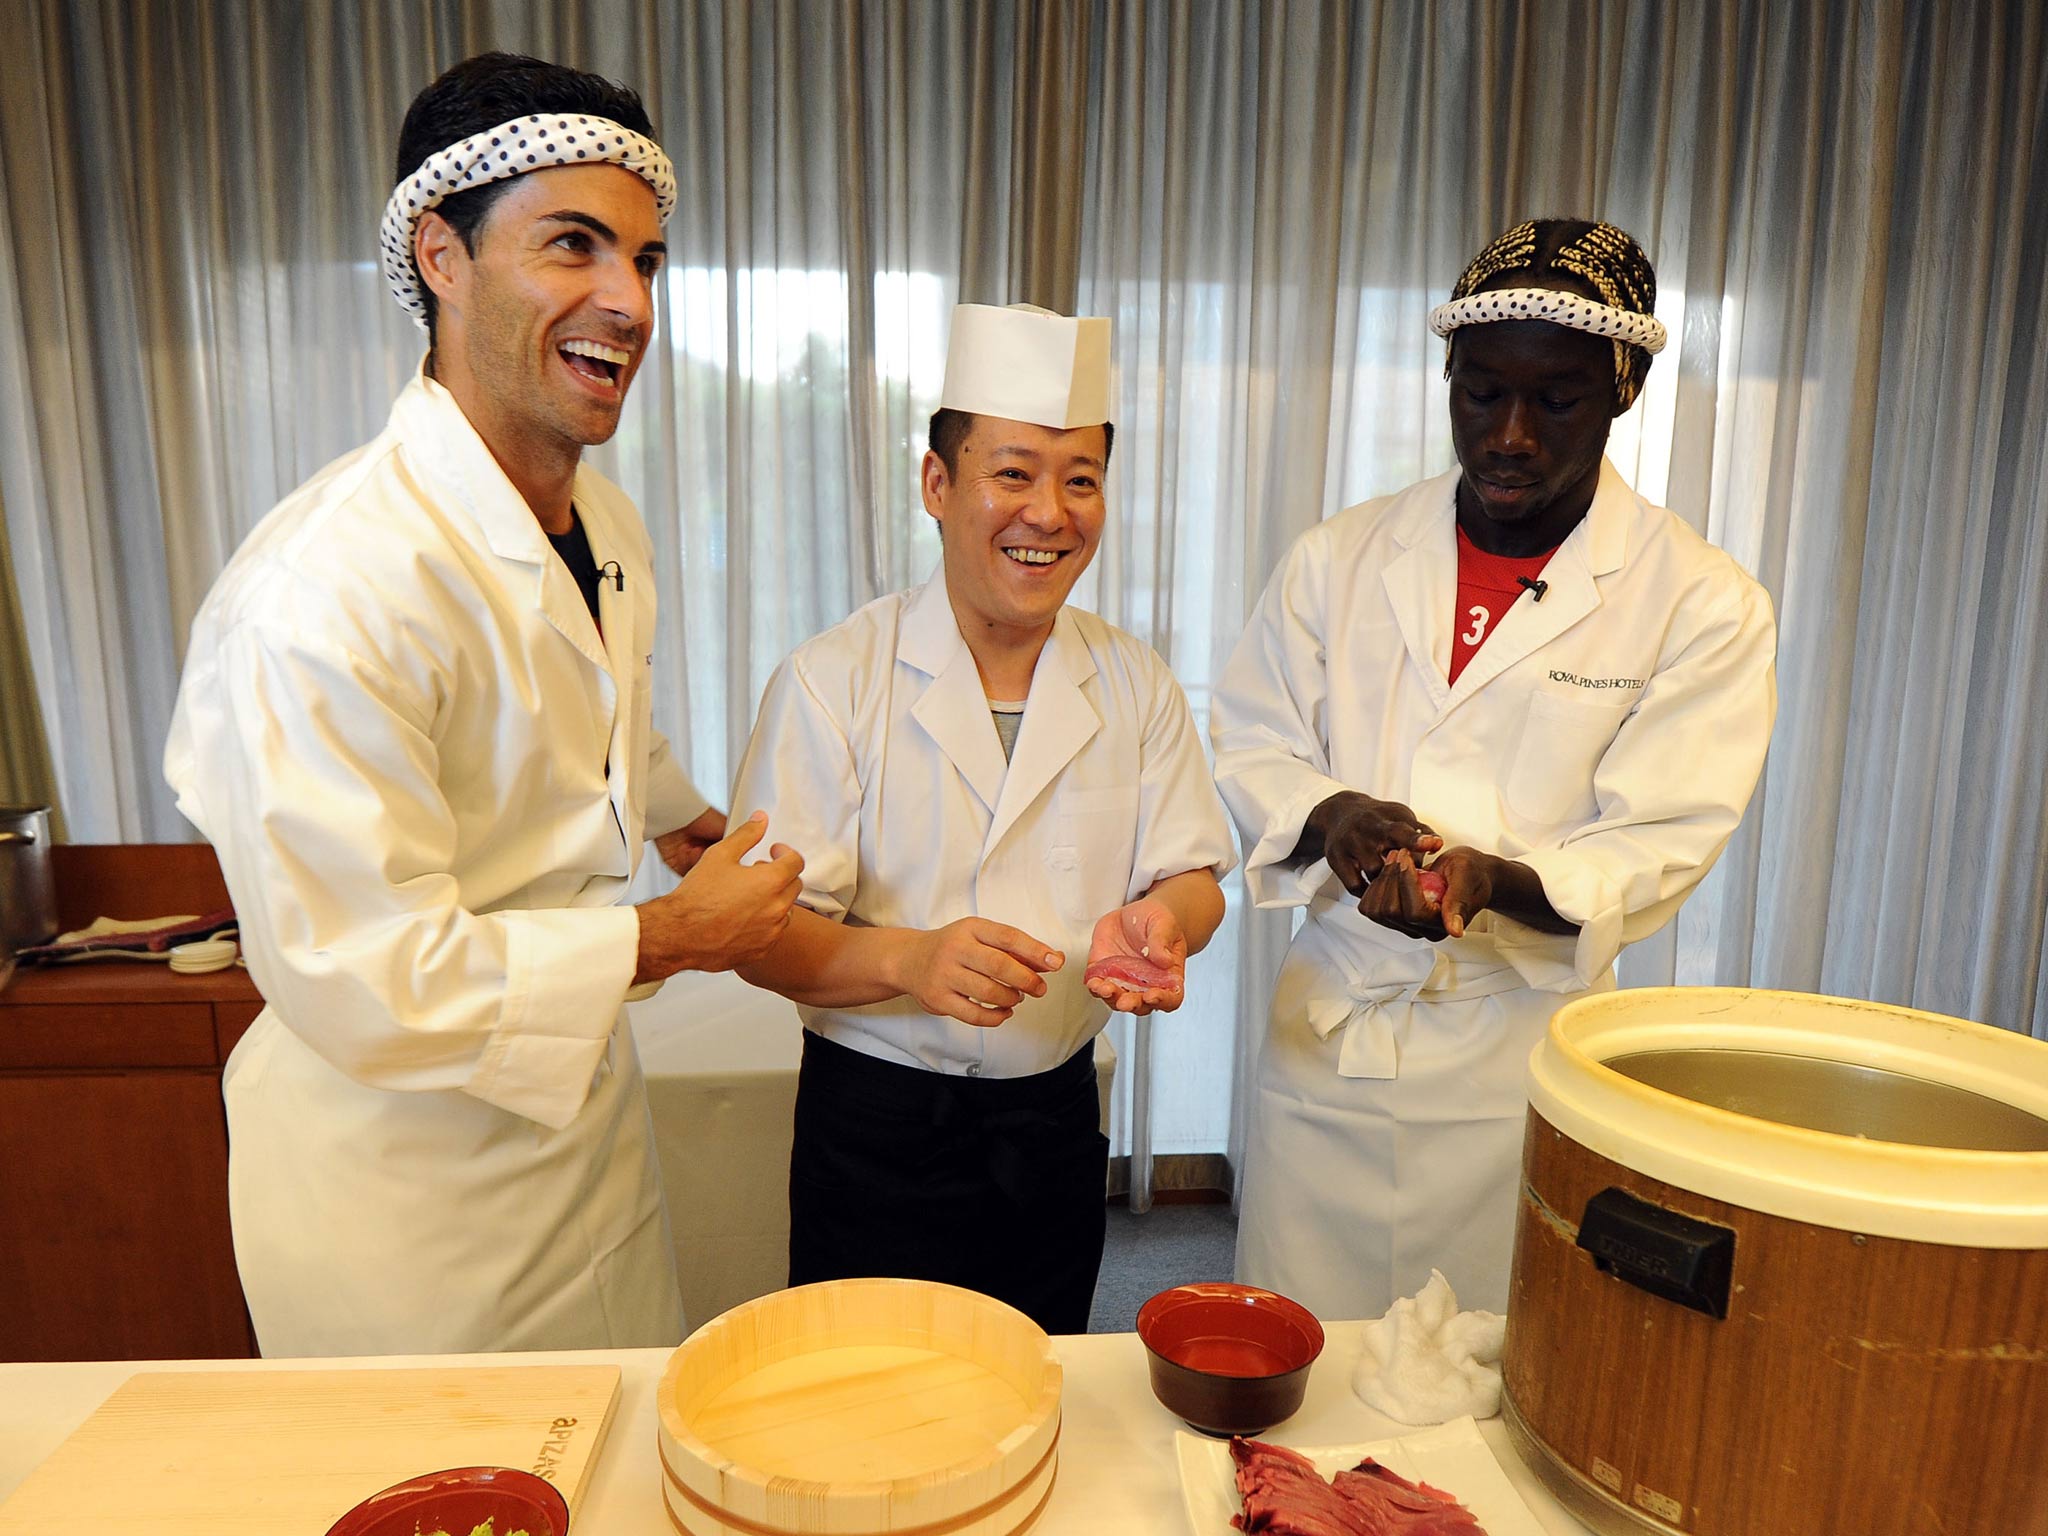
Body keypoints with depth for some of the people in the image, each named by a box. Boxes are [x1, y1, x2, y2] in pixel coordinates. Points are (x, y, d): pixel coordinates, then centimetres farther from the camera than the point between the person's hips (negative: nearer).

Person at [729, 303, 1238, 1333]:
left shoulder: (1136, 686, 2)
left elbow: (1193, 875, 3)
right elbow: (764, 934, -13)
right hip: (876, 1134, -3)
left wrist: (1159, 920, -19)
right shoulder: (832, 684, -12)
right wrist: (909, 959, -32)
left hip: (1056, 1127, 4)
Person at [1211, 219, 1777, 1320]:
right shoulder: (1340, 557, 3)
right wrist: (1329, 816, -17)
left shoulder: (1704, 605, -5)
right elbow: (1246, 744, 4)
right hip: (1325, 1029, 2)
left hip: (1520, 1059, -1)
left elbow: (1655, 853, -8)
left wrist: (1493, 879, -27)